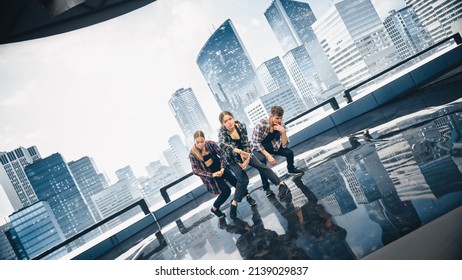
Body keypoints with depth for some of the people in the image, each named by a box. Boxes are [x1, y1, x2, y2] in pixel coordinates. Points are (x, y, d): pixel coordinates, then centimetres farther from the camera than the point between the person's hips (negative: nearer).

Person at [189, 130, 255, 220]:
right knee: (226, 191, -12)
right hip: (211, 174, -3)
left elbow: (222, 154, -9)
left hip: (221, 168, 3)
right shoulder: (193, 154, -17)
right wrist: (212, 175, -24)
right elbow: (196, 170, -18)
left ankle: (246, 195, 24)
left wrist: (222, 167, -22)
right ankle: (215, 209, 10)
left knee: (236, 181, -4)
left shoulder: (210, 144, -12)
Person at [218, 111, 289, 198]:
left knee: (261, 166, -13)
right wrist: (239, 151, -58)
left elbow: (246, 144, -9)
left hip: (244, 153, 2)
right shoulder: (222, 133, -23)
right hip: (233, 159, -2)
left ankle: (281, 184, -5)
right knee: (244, 179, -14)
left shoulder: (241, 126, -15)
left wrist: (247, 159, -21)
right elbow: (222, 144, -45)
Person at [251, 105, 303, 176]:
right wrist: (268, 155, -33)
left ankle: (291, 169, 22)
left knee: (289, 152, -9)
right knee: (262, 159, -34)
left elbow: (284, 145, -17)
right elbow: (256, 143, -26)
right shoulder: (261, 125, -30)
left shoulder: (281, 125, -16)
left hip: (271, 146, 5)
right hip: (259, 148, -4)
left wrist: (283, 131, -33)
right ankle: (265, 182, -16)